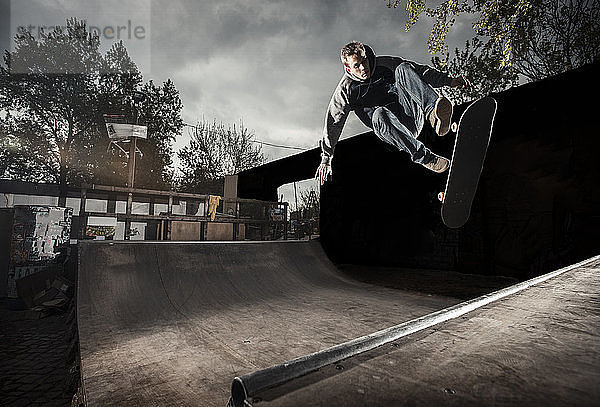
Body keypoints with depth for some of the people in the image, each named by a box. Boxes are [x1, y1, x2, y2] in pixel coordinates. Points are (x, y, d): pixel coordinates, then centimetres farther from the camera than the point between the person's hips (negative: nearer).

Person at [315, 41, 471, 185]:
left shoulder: (384, 64, 10)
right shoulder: (346, 89, 1)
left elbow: (420, 71, 15)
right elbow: (333, 122, -2)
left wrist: (450, 81, 7)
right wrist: (326, 159, -6)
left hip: (412, 113, 3)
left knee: (403, 69, -19)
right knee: (379, 115, -39)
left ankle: (434, 114, -43)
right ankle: (423, 156, -44)